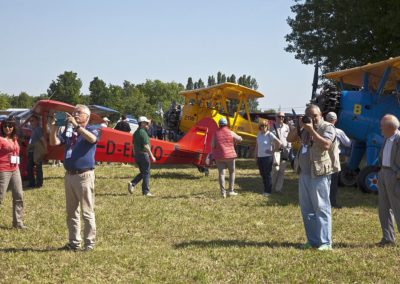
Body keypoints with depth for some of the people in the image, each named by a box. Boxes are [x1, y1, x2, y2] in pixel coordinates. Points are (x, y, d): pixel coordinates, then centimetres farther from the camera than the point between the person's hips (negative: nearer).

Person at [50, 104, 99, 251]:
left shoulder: (91, 130, -1)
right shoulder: (68, 131, 14)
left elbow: (92, 139, -24)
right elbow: (54, 142, 4)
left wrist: (76, 125, -28)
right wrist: (53, 129, -13)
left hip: (84, 176, -6)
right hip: (69, 176, 6)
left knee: (87, 213, -4)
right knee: (71, 212, 11)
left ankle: (89, 243, 0)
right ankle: (74, 242, 19)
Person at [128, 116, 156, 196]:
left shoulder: (136, 133, 14)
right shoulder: (143, 132, -14)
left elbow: (134, 145, 18)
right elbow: (146, 146, -19)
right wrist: (152, 156, -17)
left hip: (137, 154, 9)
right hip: (143, 154, -9)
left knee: (142, 173, 17)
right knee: (146, 173, 0)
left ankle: (132, 184, 0)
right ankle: (146, 191, 2)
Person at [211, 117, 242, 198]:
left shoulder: (216, 134, -2)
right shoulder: (230, 133, -4)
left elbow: (213, 145, -3)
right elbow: (239, 139, 10)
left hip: (219, 156, 1)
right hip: (229, 155, -1)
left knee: (221, 173, 2)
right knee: (232, 172, 15)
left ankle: (223, 192, -4)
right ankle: (231, 191, 11)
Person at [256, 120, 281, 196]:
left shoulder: (270, 134, -9)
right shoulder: (259, 134, 9)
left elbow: (279, 143, -13)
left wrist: (272, 151, -9)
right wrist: (256, 155, 14)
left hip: (267, 157, -6)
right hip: (260, 157, 7)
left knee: (268, 174, -3)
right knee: (262, 174, 12)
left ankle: (268, 191, 4)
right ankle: (265, 189, 23)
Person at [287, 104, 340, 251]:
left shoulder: (327, 128, -7)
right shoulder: (305, 128, 16)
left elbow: (326, 145, -23)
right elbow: (290, 139, 16)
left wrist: (311, 130, -21)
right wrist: (298, 126, 1)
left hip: (319, 174, -8)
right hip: (304, 173, 8)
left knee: (321, 208, -6)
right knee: (306, 209, 11)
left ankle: (325, 242, -2)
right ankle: (312, 240, 19)